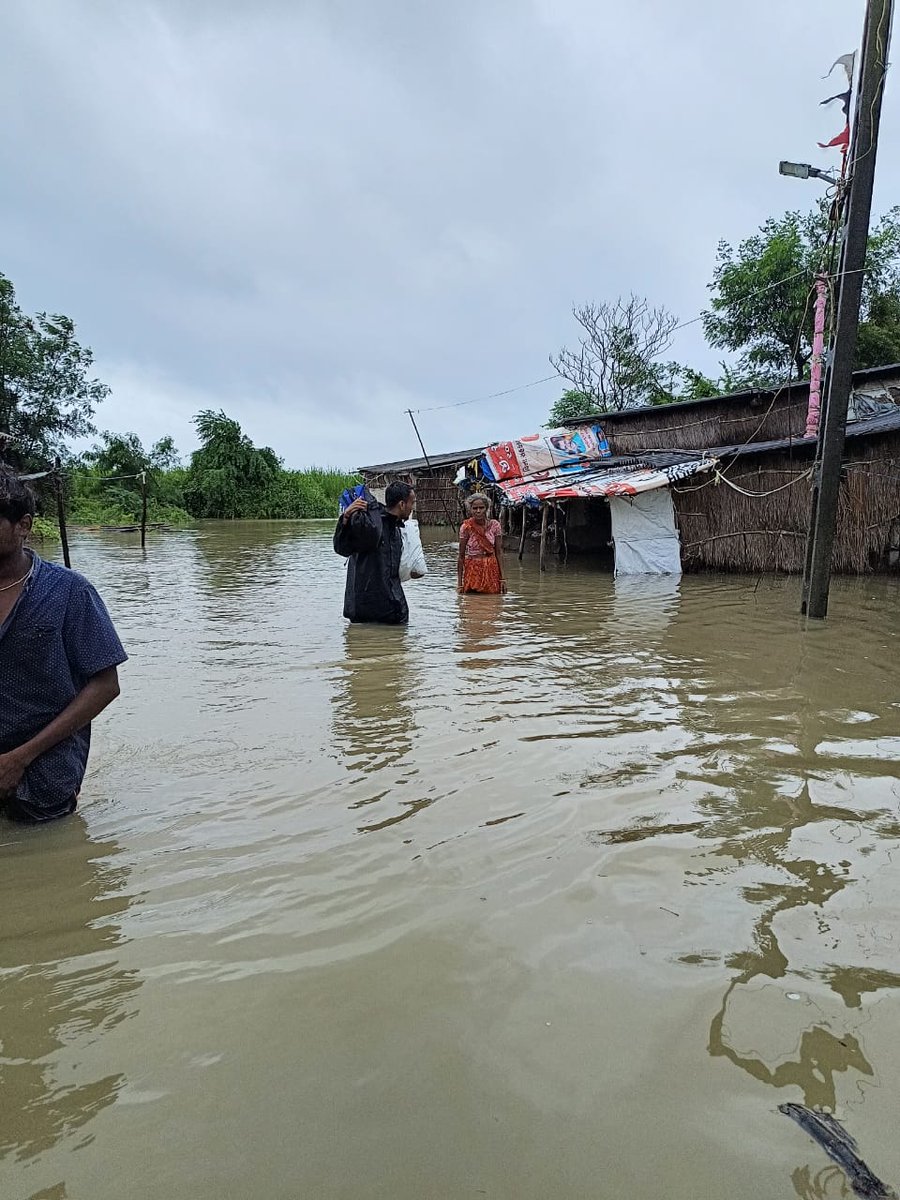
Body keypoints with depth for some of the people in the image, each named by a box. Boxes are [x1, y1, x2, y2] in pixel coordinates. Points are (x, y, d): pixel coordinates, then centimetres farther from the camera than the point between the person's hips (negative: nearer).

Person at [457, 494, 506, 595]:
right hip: (472, 570, -1)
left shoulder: (494, 525, -2)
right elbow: (461, 556, -3)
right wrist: (459, 582, -5)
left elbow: (499, 552, 2)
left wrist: (502, 578, -2)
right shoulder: (466, 527, -6)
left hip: (491, 570, 1)